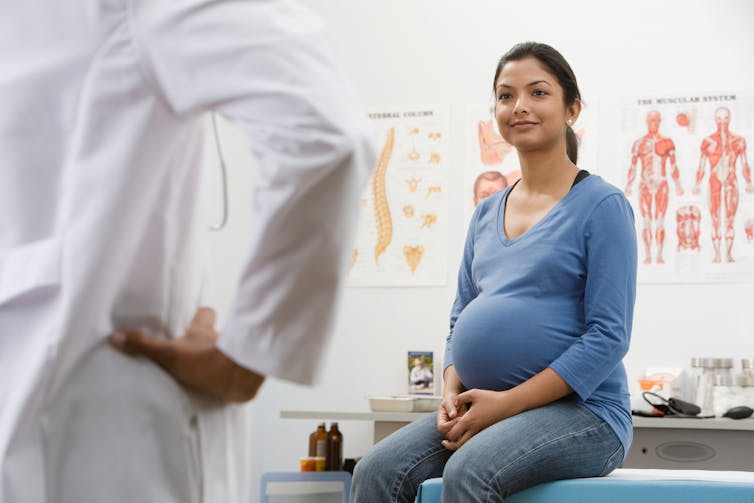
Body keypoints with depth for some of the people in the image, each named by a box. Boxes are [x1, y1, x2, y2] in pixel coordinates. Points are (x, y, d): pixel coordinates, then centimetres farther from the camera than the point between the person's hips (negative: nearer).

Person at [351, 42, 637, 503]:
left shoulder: (603, 206, -4)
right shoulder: (486, 215, 16)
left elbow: (609, 336, -12)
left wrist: (507, 402, -16)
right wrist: (453, 394, -1)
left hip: (580, 410, -6)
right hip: (485, 409, 6)